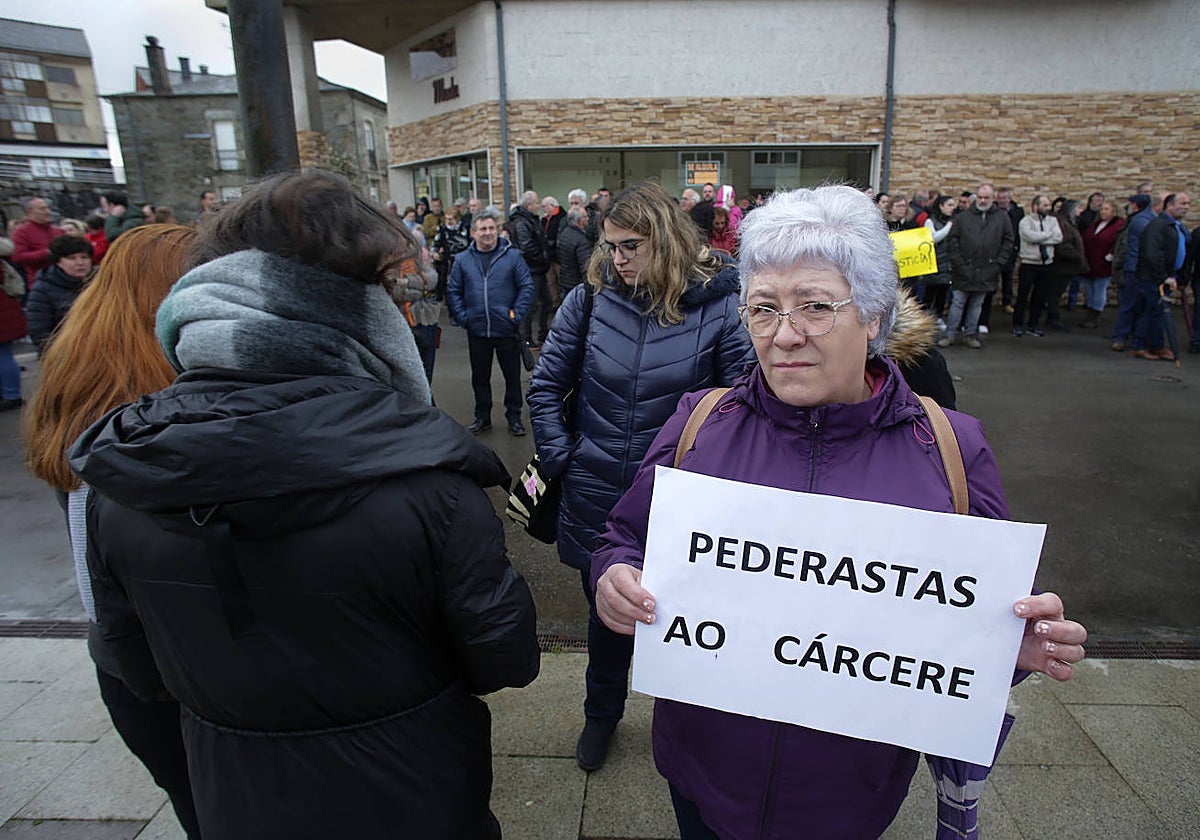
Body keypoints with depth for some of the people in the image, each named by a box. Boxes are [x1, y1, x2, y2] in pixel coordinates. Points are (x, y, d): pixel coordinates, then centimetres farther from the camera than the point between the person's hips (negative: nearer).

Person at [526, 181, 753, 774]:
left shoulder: (717, 307, -11)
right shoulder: (589, 298, -5)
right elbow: (545, 387, 3)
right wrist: (561, 458, -3)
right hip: (597, 501, 2)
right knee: (605, 613, 21)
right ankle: (601, 714, 49)